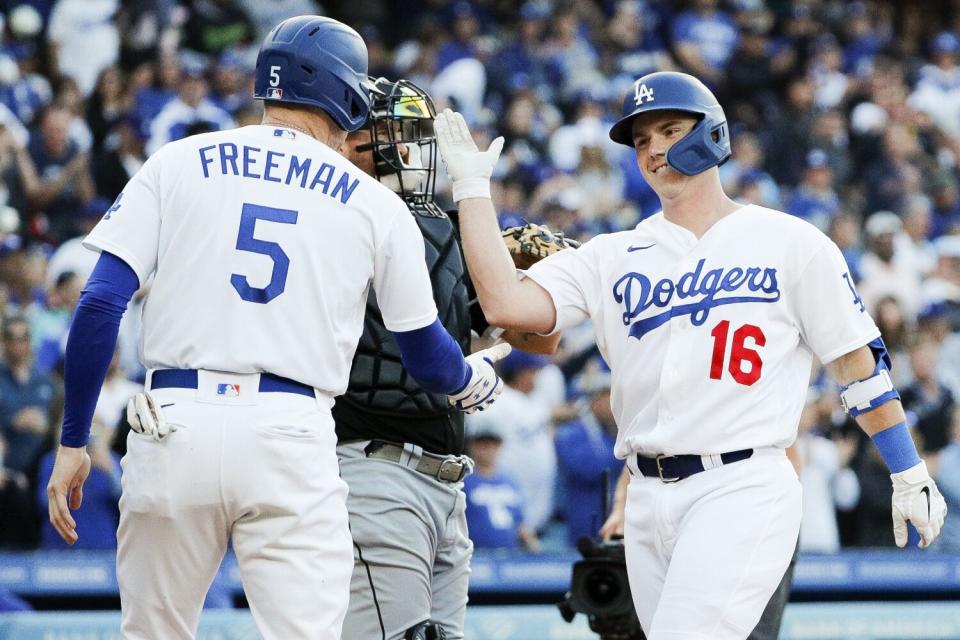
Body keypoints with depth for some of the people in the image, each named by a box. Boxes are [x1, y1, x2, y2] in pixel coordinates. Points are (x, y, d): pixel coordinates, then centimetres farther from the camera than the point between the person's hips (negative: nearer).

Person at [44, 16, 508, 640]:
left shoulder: (176, 163, 9)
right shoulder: (376, 205, 9)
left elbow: (101, 304, 1)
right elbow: (428, 357, 18)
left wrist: (73, 441, 6)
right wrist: (481, 373, 41)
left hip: (174, 428, 1)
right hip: (292, 441, -1)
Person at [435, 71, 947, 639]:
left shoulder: (791, 244, 5)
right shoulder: (614, 257, 13)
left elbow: (859, 363, 7)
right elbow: (508, 305, 0)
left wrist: (911, 478, 6)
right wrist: (472, 186, 3)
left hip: (742, 488, -5)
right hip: (650, 501, 5)